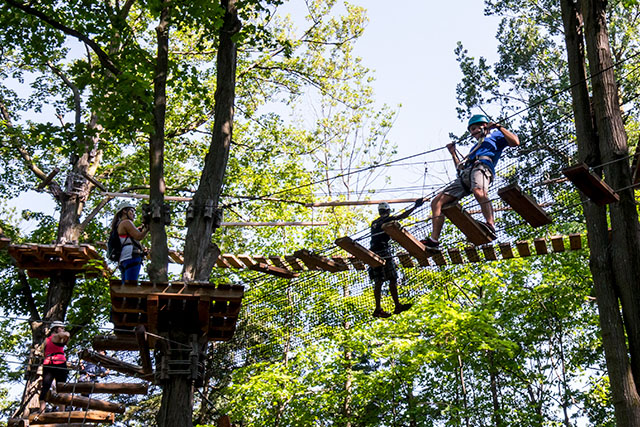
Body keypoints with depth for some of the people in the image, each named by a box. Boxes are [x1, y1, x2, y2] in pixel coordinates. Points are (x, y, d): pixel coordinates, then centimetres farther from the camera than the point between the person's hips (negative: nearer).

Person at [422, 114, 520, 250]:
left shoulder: (495, 135, 23)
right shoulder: (475, 148, 43)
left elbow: (515, 142, 4)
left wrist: (499, 127, 2)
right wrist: (453, 154, 40)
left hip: (482, 166, -8)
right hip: (464, 175, 8)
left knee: (479, 192, -43)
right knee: (437, 202, -3)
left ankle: (491, 225, -57)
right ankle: (434, 240, -10)